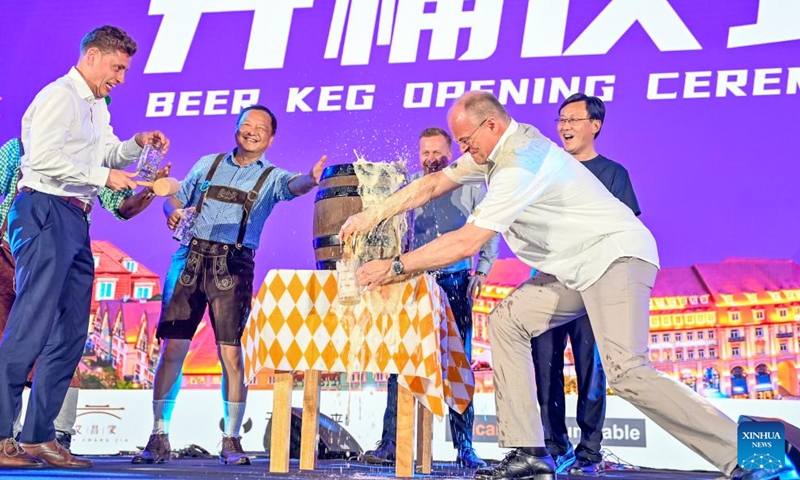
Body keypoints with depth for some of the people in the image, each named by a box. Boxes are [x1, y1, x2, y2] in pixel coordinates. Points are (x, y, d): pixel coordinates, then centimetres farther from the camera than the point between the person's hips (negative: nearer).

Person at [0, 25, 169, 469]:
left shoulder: (97, 107, 24)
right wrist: (105, 175, -15)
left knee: (70, 334, 6)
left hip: (75, 220, 10)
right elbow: (43, 157, -17)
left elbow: (106, 155, 30)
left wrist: (136, 144, 12)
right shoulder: (59, 96, -6)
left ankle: (38, 437, 9)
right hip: (45, 212, -10)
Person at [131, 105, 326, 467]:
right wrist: (174, 211, -2)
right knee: (172, 348, -2)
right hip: (190, 259, 2)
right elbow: (176, 197, 22)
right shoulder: (208, 164, 19)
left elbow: (293, 185, -13)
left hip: (233, 267, -2)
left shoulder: (270, 177, 9)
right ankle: (159, 438, 5)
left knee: (231, 353, -7)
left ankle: (231, 441, 3)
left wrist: (311, 179, -37)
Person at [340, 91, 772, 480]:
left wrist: (395, 267, -15)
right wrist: (374, 215, 11)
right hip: (573, 268, 10)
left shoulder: (519, 165, -22)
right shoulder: (497, 146, 8)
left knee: (626, 372, -23)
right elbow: (434, 184, 16)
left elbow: (466, 243, -23)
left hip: (615, 256, -10)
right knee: (506, 321, 1)